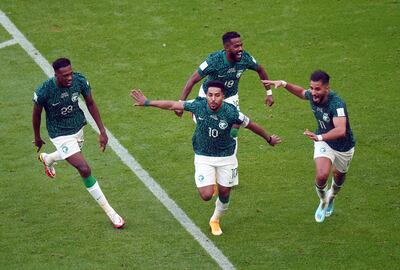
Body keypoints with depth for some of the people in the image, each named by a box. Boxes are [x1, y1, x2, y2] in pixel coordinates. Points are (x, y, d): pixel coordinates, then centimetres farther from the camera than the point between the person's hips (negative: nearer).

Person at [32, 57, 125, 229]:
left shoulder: (79, 81, -20)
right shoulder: (44, 91, -30)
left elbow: (90, 104, -5)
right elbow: (36, 114, -10)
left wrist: (102, 131, -5)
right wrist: (37, 138, 5)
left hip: (78, 127, 5)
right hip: (60, 135, -5)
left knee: (69, 154, 33)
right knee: (84, 170, -14)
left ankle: (47, 159, 70)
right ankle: (109, 212, -4)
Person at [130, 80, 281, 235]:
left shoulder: (231, 113, -23)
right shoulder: (198, 105, -20)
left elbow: (251, 125, -7)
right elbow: (172, 105, -8)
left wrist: (269, 139, 7)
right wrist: (147, 102, -3)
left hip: (226, 157, 0)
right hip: (203, 157, 0)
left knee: (224, 195, 11)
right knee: (206, 196, -12)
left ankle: (215, 220, 42)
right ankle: (209, 184, 26)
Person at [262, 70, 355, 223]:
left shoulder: (337, 104, -38)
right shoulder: (312, 95, -19)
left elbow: (340, 130, -53)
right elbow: (301, 92, 9)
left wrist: (319, 137, -67)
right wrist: (283, 84, -3)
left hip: (344, 147, -2)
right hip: (324, 143, 2)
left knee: (339, 177, 24)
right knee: (322, 176, -22)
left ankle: (331, 197, 60)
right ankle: (323, 202, 11)